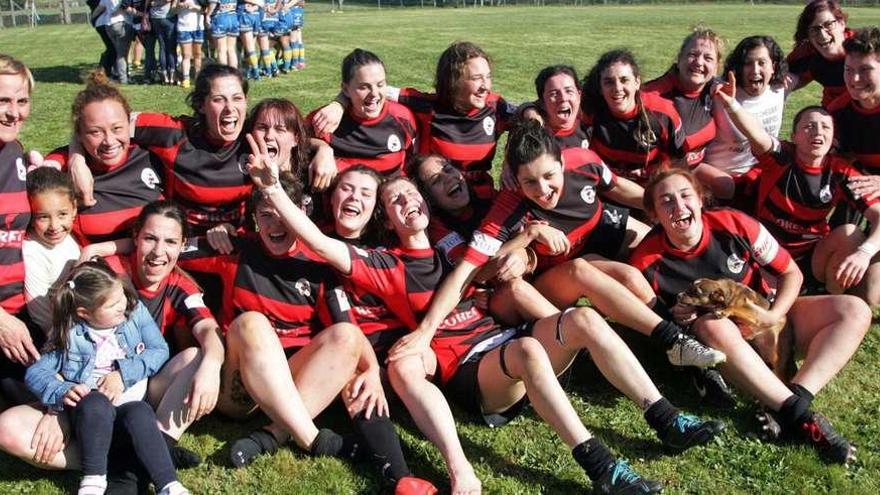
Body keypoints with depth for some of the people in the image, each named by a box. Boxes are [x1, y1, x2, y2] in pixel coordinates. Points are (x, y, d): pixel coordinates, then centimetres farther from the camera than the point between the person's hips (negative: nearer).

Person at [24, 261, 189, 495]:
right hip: (90, 413, 0)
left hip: (131, 403, 1)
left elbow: (160, 350, 0)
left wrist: (124, 373, -12)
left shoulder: (135, 312, 4)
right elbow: (35, 373, 1)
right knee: (96, 402, -36)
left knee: (140, 414, -35)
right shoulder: (70, 336, 1)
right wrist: (62, 392, -18)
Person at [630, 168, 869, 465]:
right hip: (715, 343, -3)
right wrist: (672, 319, -23)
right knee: (712, 326, -39)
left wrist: (773, 315, -20)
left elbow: (791, 274, -4)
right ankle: (801, 416, -37)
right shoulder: (647, 263, -19)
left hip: (763, 318, 3)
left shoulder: (734, 225, -16)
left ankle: (786, 407, -34)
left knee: (855, 311, -15)